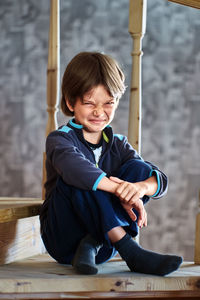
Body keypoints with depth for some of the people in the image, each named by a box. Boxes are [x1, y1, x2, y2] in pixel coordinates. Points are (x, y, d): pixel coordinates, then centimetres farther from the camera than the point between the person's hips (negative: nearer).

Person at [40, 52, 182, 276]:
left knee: (139, 168, -10)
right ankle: (130, 252, -36)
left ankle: (93, 245, -25)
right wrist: (119, 189, -43)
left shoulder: (118, 145, 7)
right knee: (77, 179, -29)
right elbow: (72, 166, -34)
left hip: (105, 240, 4)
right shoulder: (60, 139, -8)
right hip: (64, 240, -4)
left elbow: (161, 180, -6)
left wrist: (142, 186, -31)